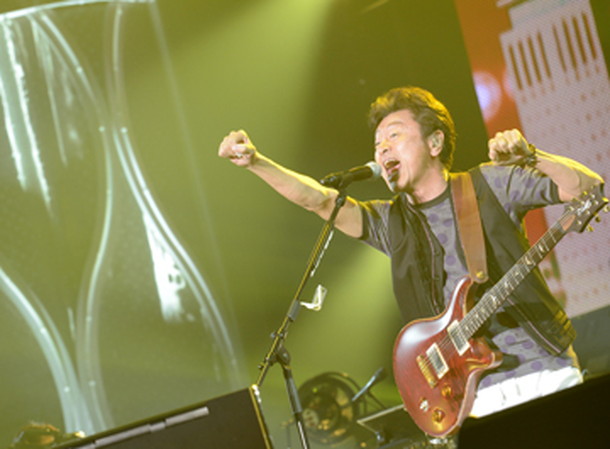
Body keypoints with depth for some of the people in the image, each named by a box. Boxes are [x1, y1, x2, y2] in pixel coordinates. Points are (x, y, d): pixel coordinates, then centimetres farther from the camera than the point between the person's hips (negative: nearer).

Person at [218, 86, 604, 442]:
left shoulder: (488, 185, 4)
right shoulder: (390, 223, 13)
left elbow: (586, 185, -2)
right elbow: (319, 199, -1)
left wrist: (530, 157, -19)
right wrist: (255, 161, -15)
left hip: (544, 370, -2)